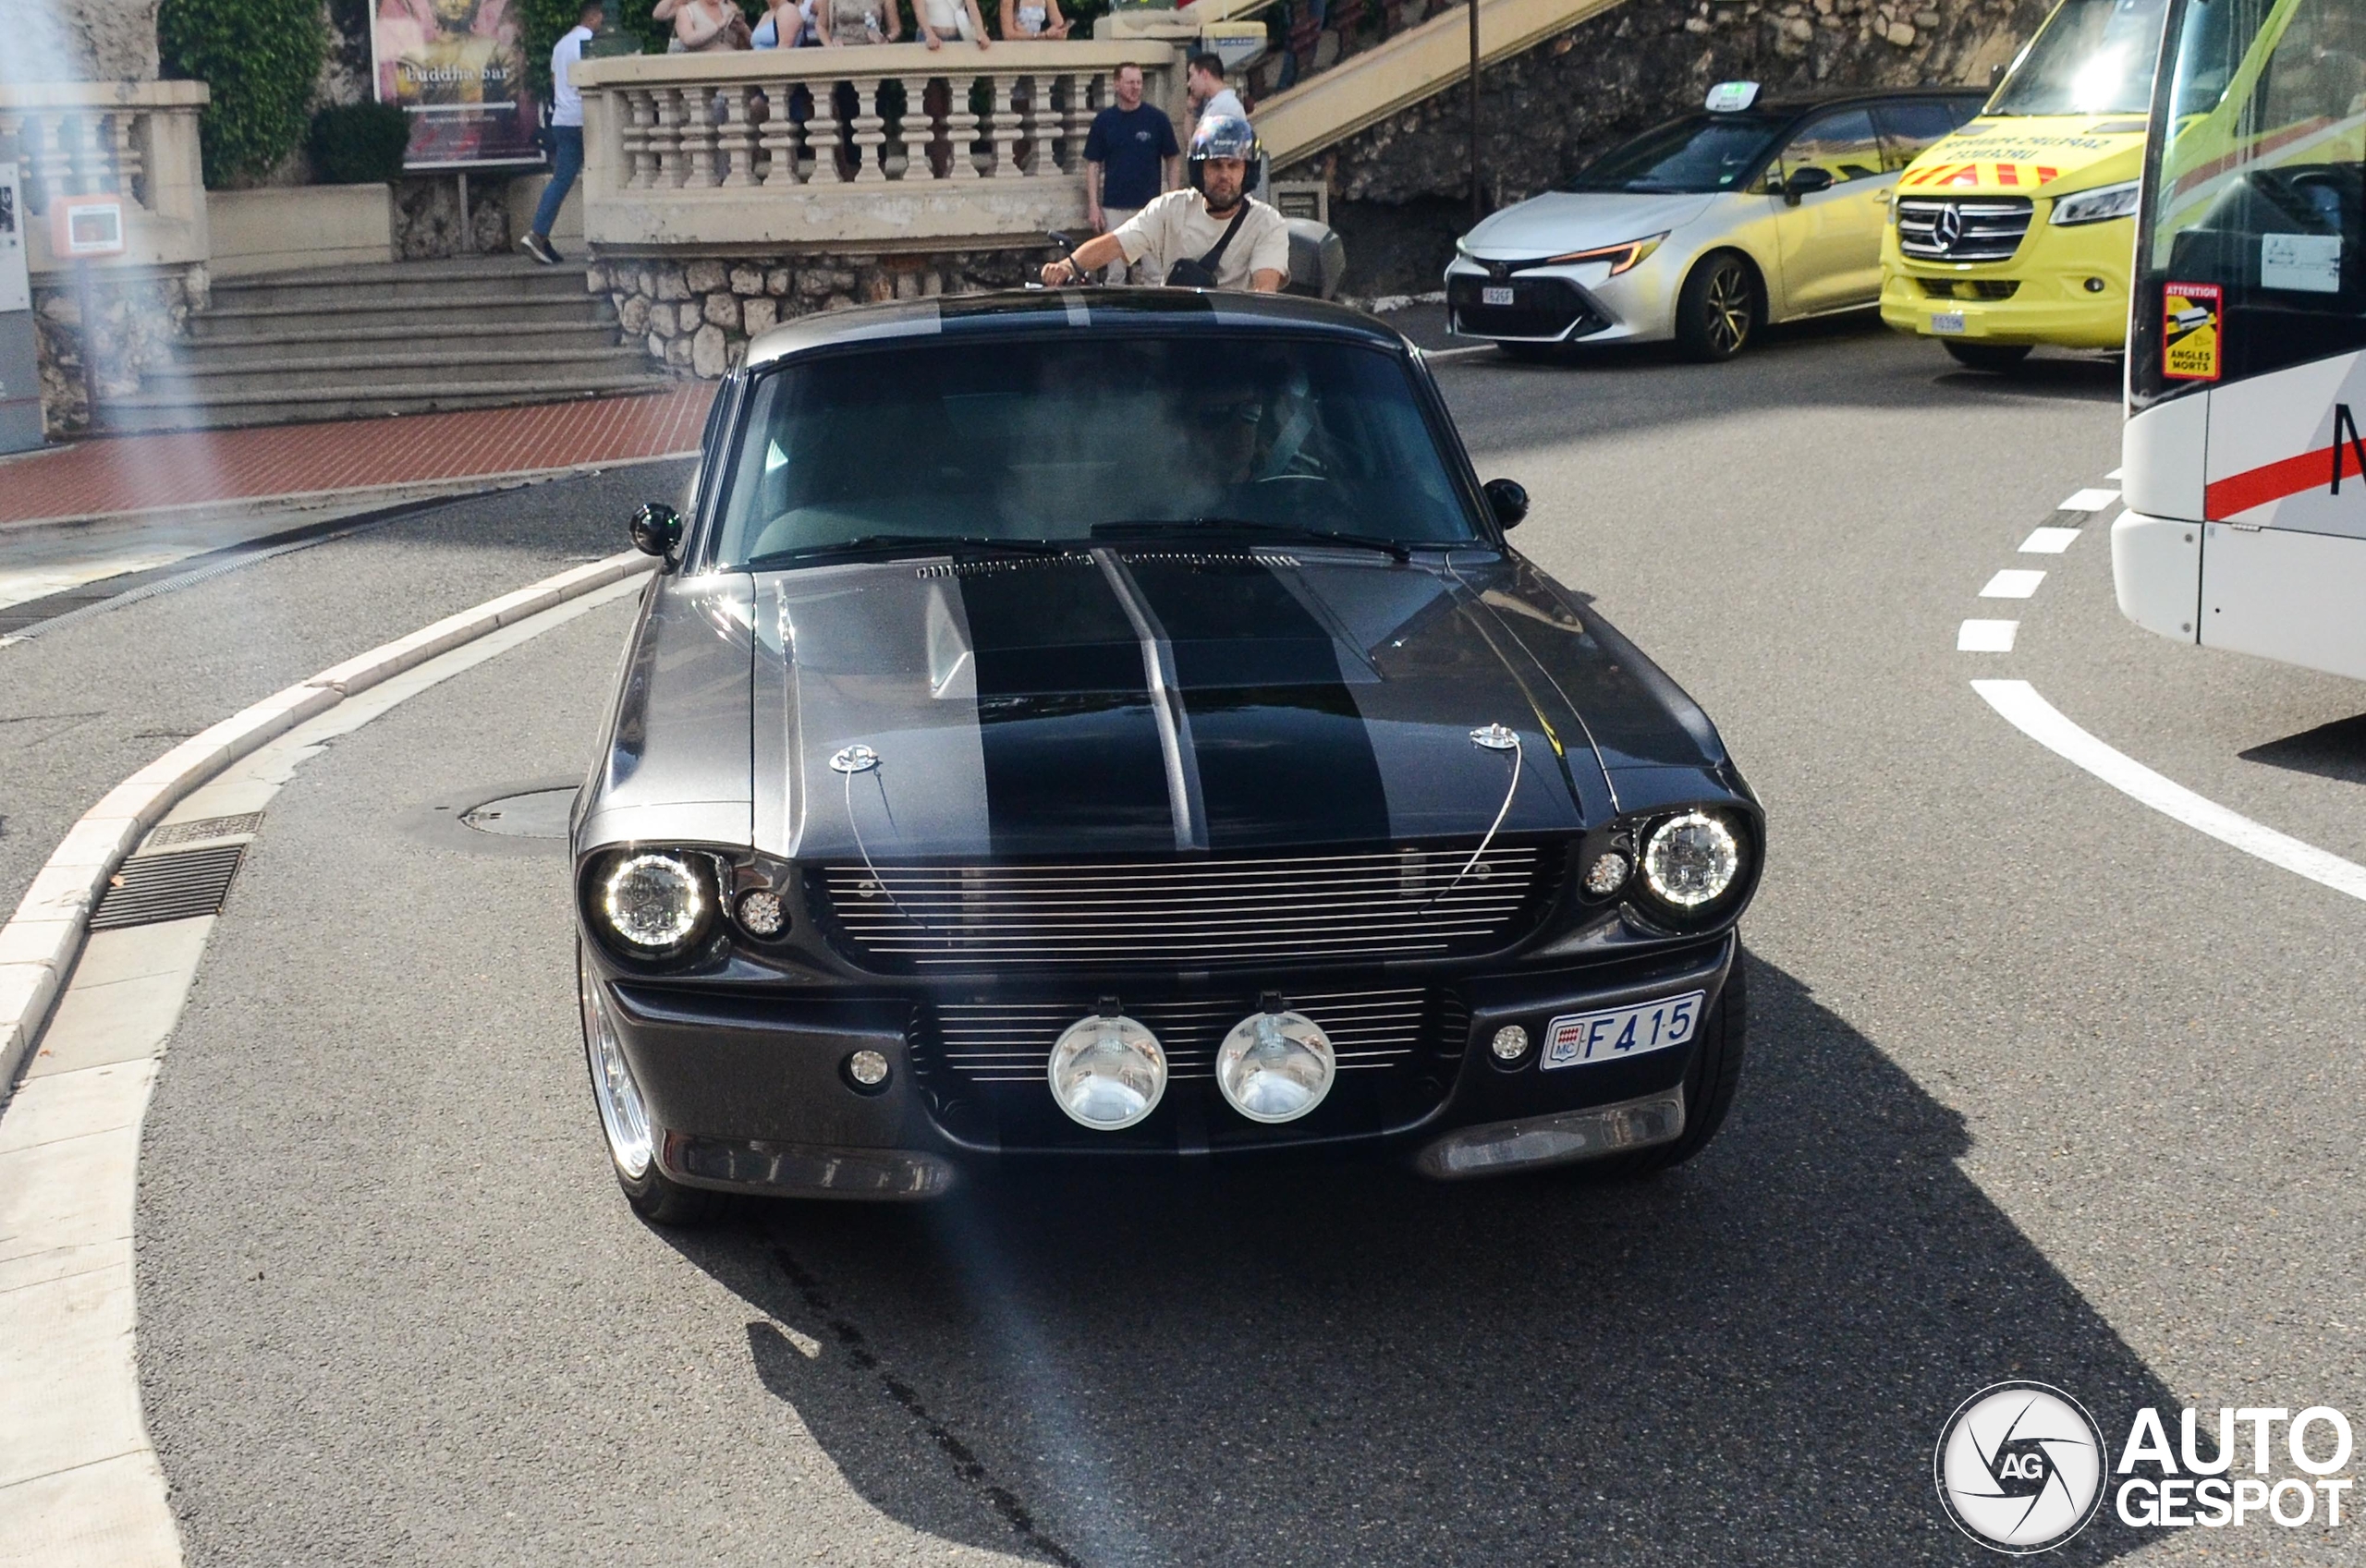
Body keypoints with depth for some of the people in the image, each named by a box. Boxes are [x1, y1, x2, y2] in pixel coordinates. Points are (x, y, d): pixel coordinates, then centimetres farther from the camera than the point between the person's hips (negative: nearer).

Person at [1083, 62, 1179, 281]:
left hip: (1150, 206, -1)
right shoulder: (1103, 121, 4)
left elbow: (1173, 160, 4)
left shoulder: (1157, 118, 0)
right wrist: (1093, 206, -1)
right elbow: (1093, 164, 7)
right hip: (1114, 209, 1)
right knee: (1115, 273, 5)